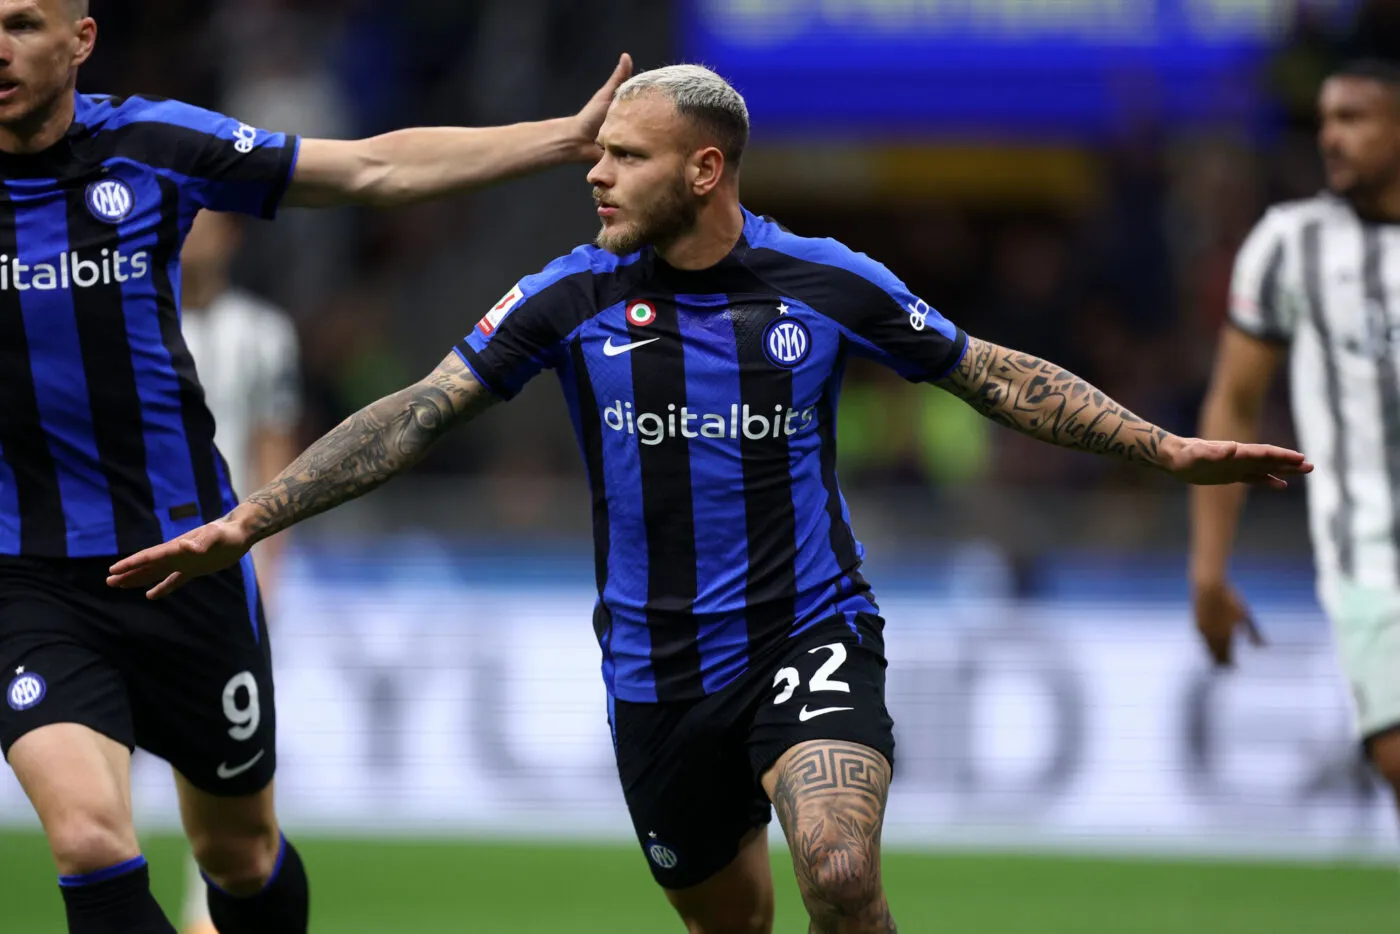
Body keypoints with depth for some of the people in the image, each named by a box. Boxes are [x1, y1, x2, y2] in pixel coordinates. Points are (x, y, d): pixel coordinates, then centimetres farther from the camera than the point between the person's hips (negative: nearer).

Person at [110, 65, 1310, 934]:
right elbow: (417, 416, -2)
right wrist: (241, 524, -9)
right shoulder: (573, 298, -3)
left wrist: (1168, 449, 1)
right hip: (659, 673, 2)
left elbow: (996, 376, 5)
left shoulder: (829, 284, -5)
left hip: (811, 640, -2)